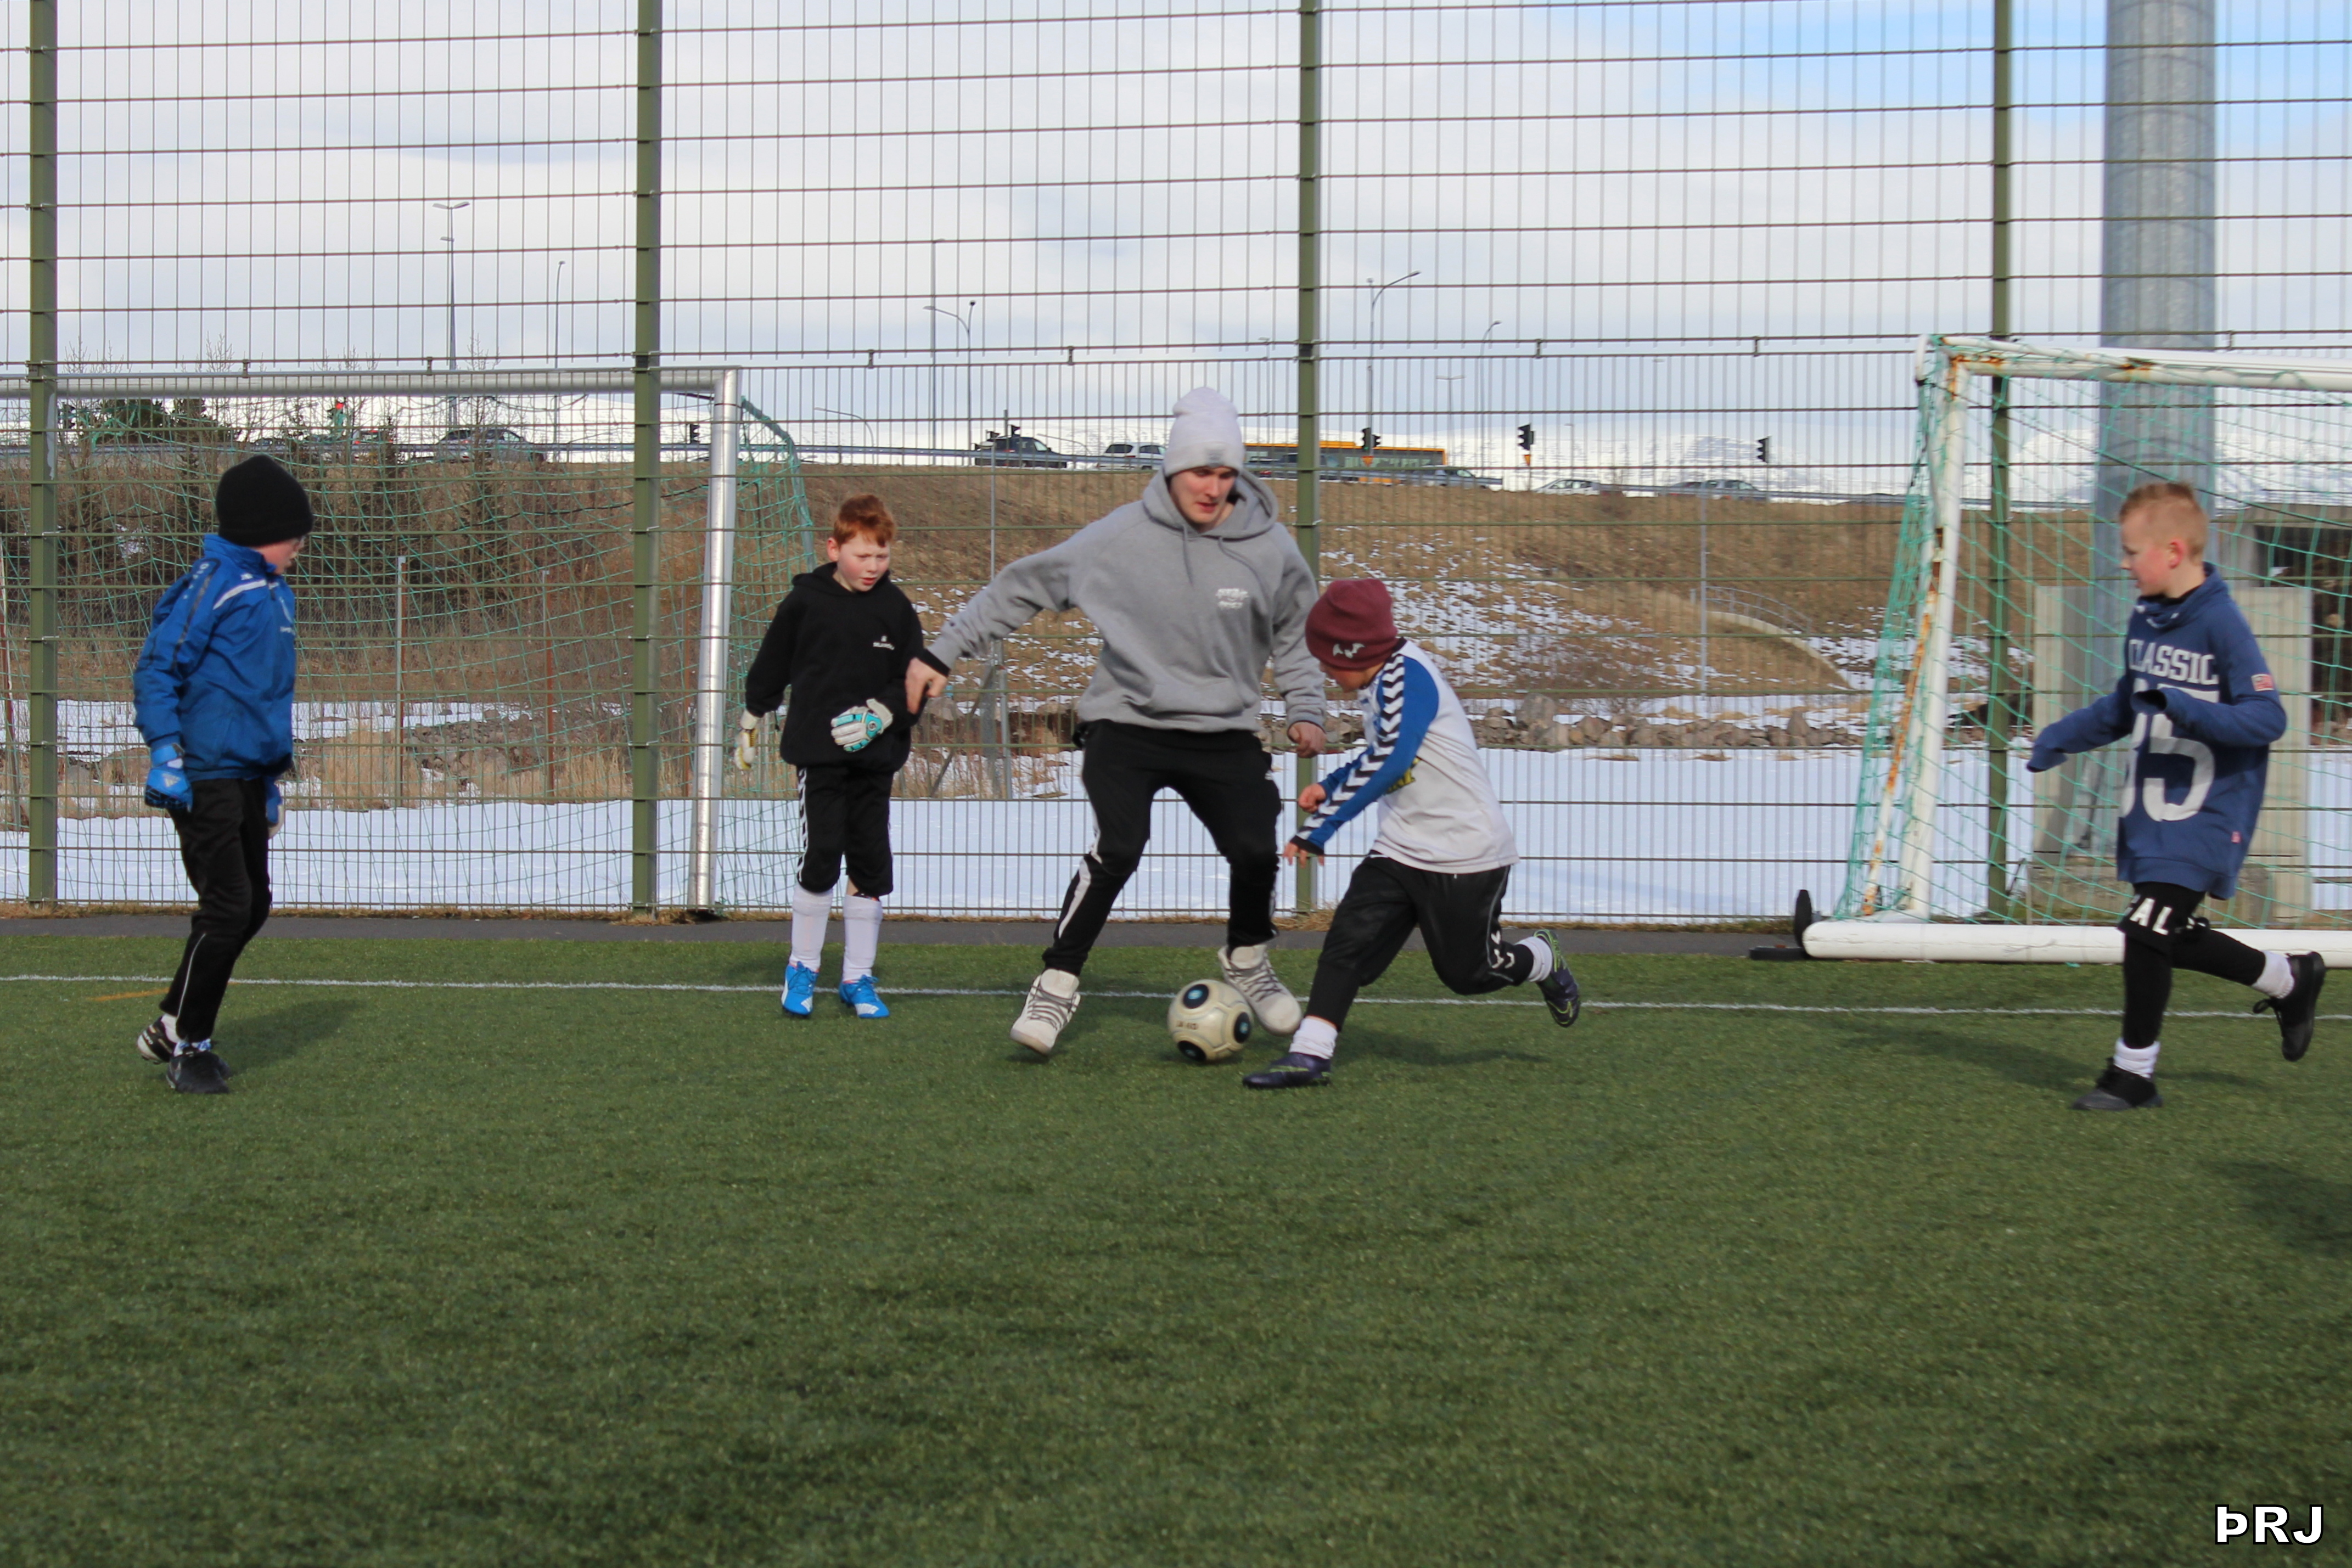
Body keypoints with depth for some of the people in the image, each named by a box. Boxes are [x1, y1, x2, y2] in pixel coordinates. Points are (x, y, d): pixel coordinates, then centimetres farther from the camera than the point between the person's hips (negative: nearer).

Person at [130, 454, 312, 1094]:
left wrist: (273, 776, 26)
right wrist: (165, 751, -21)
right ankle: (187, 1047, 3)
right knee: (227, 908, -10)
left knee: (251, 906, 11)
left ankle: (172, 1027, 23)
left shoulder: (275, 594, 17)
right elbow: (156, 669, -13)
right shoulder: (213, 585, -11)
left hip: (248, 775, 9)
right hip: (205, 775, -9)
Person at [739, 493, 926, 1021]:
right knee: (822, 854, -8)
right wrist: (750, 722, 18)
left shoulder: (896, 608, 4)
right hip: (819, 751, -3)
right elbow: (771, 665, 11)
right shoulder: (806, 602, -2)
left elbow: (916, 681, 6)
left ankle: (858, 977, 14)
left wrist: (879, 716, -10)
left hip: (875, 755, 3)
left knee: (872, 863, 3)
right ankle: (802, 969, 8)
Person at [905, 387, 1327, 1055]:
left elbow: (1294, 637, 14)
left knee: (1256, 851, -10)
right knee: (1118, 849, -23)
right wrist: (941, 654, -2)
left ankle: (1247, 961, 22)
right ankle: (1056, 986, -9)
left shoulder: (1269, 549, -5)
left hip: (1224, 733, 2)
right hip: (1126, 726, -2)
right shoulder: (1118, 539, -11)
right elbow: (1022, 588, -1)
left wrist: (1305, 710, 2)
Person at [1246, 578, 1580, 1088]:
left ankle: (1542, 961, 34)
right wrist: (1329, 786, 11)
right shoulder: (1381, 684, 11)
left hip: (1466, 853, -8)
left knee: (1468, 973, 5)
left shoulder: (1407, 674, -19)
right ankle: (1310, 1054, -13)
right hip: (1401, 850, 8)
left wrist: (1321, 826, -31)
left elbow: (1391, 760, -30)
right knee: (1349, 940, -9)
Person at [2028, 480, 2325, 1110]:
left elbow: (2266, 718, -20)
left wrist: (2192, 712, -32)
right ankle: (2289, 978, 35)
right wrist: (2063, 737, 18)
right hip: (2149, 809, 9)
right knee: (2171, 939, 13)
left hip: (2204, 815, -9)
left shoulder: (2221, 623, -16)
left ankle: (2133, 1070, 3)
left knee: (2148, 928, -11)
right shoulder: (2145, 618, 9)